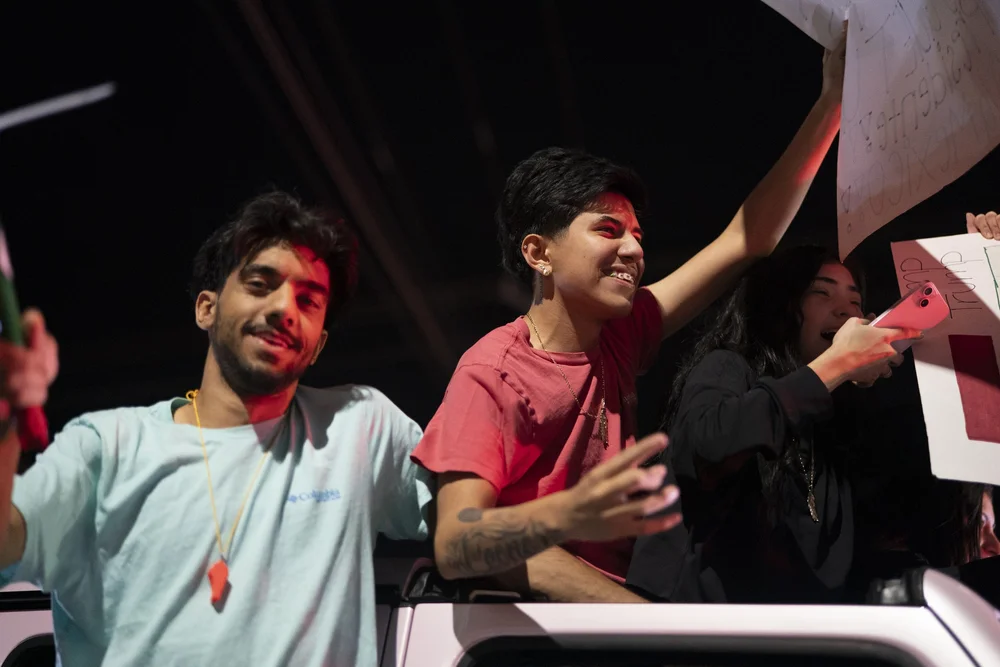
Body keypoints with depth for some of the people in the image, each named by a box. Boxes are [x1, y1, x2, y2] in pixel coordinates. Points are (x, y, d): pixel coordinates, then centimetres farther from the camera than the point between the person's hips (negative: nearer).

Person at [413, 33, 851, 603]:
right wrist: (566, 515, -46)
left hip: (613, 590, 6)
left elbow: (748, 238, 5)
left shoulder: (622, 332, 6)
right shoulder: (491, 373, -14)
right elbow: (454, 548, -25)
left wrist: (833, 100, -1)